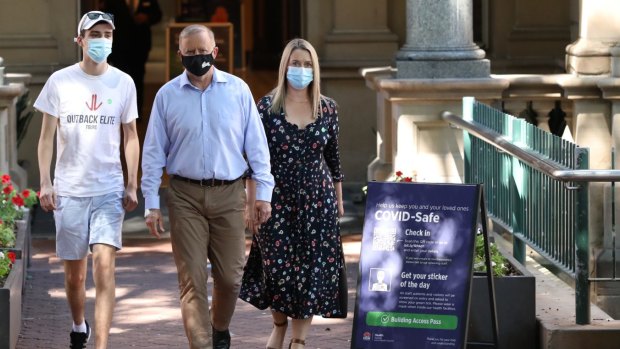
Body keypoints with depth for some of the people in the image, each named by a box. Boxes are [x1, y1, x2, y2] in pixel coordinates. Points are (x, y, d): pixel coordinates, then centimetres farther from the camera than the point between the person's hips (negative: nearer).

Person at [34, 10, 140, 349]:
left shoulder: (123, 83, 3)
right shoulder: (60, 81, -1)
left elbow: (130, 137, 10)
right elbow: (46, 136, 3)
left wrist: (132, 185, 4)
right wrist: (45, 183, -4)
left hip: (109, 189, 0)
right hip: (69, 190, 0)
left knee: (104, 265, -14)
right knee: (74, 272, 9)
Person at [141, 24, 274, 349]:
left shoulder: (238, 90, 3)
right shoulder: (167, 95, 3)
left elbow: (256, 144, 7)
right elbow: (153, 152, 6)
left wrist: (263, 191, 3)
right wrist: (151, 203, 2)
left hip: (228, 193, 1)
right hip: (185, 196, -1)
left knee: (230, 276, 5)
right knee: (192, 278, -4)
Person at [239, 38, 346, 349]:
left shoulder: (327, 109, 4)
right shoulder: (267, 107, -3)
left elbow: (333, 158, 12)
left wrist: (338, 199, 14)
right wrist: (251, 203, -4)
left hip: (317, 200, 2)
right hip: (277, 200, -2)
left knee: (311, 269, 0)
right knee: (277, 266, -3)